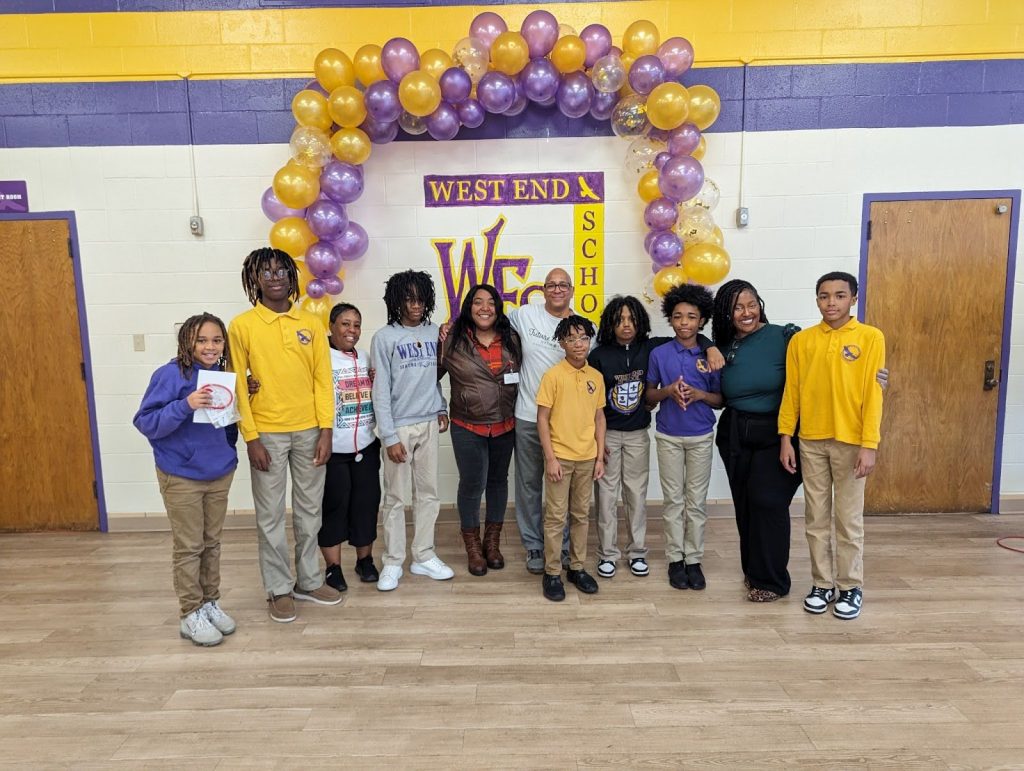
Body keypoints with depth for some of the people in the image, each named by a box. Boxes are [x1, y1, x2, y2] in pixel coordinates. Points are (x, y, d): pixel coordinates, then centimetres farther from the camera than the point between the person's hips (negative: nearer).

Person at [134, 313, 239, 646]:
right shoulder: (171, 375, -15)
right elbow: (146, 422, -18)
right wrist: (185, 405, -30)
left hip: (220, 474, 5)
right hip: (181, 477, -5)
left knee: (212, 543, 15)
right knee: (189, 547, 5)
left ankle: (211, 602, 29)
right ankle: (191, 615, 18)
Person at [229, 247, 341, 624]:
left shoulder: (311, 324, 3)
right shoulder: (242, 326, -4)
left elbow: (323, 379, 2)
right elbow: (238, 386, -5)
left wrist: (326, 430, -4)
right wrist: (251, 438, -10)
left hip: (309, 431, 3)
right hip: (267, 434, -2)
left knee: (309, 510, 13)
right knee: (271, 516, 7)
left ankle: (309, 581, 28)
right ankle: (279, 589, 22)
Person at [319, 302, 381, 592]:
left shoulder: (366, 359, 11)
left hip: (366, 445, 5)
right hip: (333, 448, -5)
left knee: (366, 502, 9)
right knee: (334, 505, 4)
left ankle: (365, 560, 25)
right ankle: (333, 567, 17)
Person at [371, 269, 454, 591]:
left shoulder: (434, 333, 5)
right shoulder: (384, 337, -8)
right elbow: (381, 390, -10)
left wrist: (442, 408, 4)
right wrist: (390, 437, -13)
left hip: (429, 424, 4)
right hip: (399, 426, -4)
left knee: (428, 493, 11)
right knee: (397, 498, 4)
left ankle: (424, 557, 24)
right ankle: (393, 562, 17)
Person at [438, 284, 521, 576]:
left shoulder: (512, 339, 1)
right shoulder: (452, 341, -8)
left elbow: (523, 374, 10)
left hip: (505, 426, 3)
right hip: (468, 428, -3)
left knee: (498, 481, 15)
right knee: (472, 484, 4)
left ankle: (492, 542, 33)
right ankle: (473, 547, 25)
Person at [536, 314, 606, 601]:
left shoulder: (596, 377, 3)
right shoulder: (553, 375, -10)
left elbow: (599, 418, 8)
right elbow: (542, 419, -9)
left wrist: (600, 456, 4)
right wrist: (550, 458, -13)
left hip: (587, 458, 4)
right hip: (560, 457, -4)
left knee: (581, 515, 14)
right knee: (556, 517, 4)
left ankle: (577, 568, 27)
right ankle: (552, 573, 15)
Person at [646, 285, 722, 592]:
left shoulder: (710, 355, -2)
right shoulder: (659, 354, -3)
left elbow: (720, 400, 4)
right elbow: (649, 397, 3)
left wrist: (700, 394, -16)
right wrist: (668, 390, -17)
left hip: (701, 437, 1)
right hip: (668, 436, 0)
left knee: (697, 501, 8)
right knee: (673, 500, 7)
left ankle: (694, 559, 19)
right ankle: (675, 559, 19)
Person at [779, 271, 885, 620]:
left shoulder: (871, 338, -4)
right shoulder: (801, 340, 3)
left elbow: (873, 395, -7)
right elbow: (791, 392, 4)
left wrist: (869, 445, -11)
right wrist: (786, 438, 0)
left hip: (850, 442, -2)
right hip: (811, 441, 3)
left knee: (849, 519, 7)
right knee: (816, 518, 10)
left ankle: (851, 587, 22)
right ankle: (823, 584, 23)